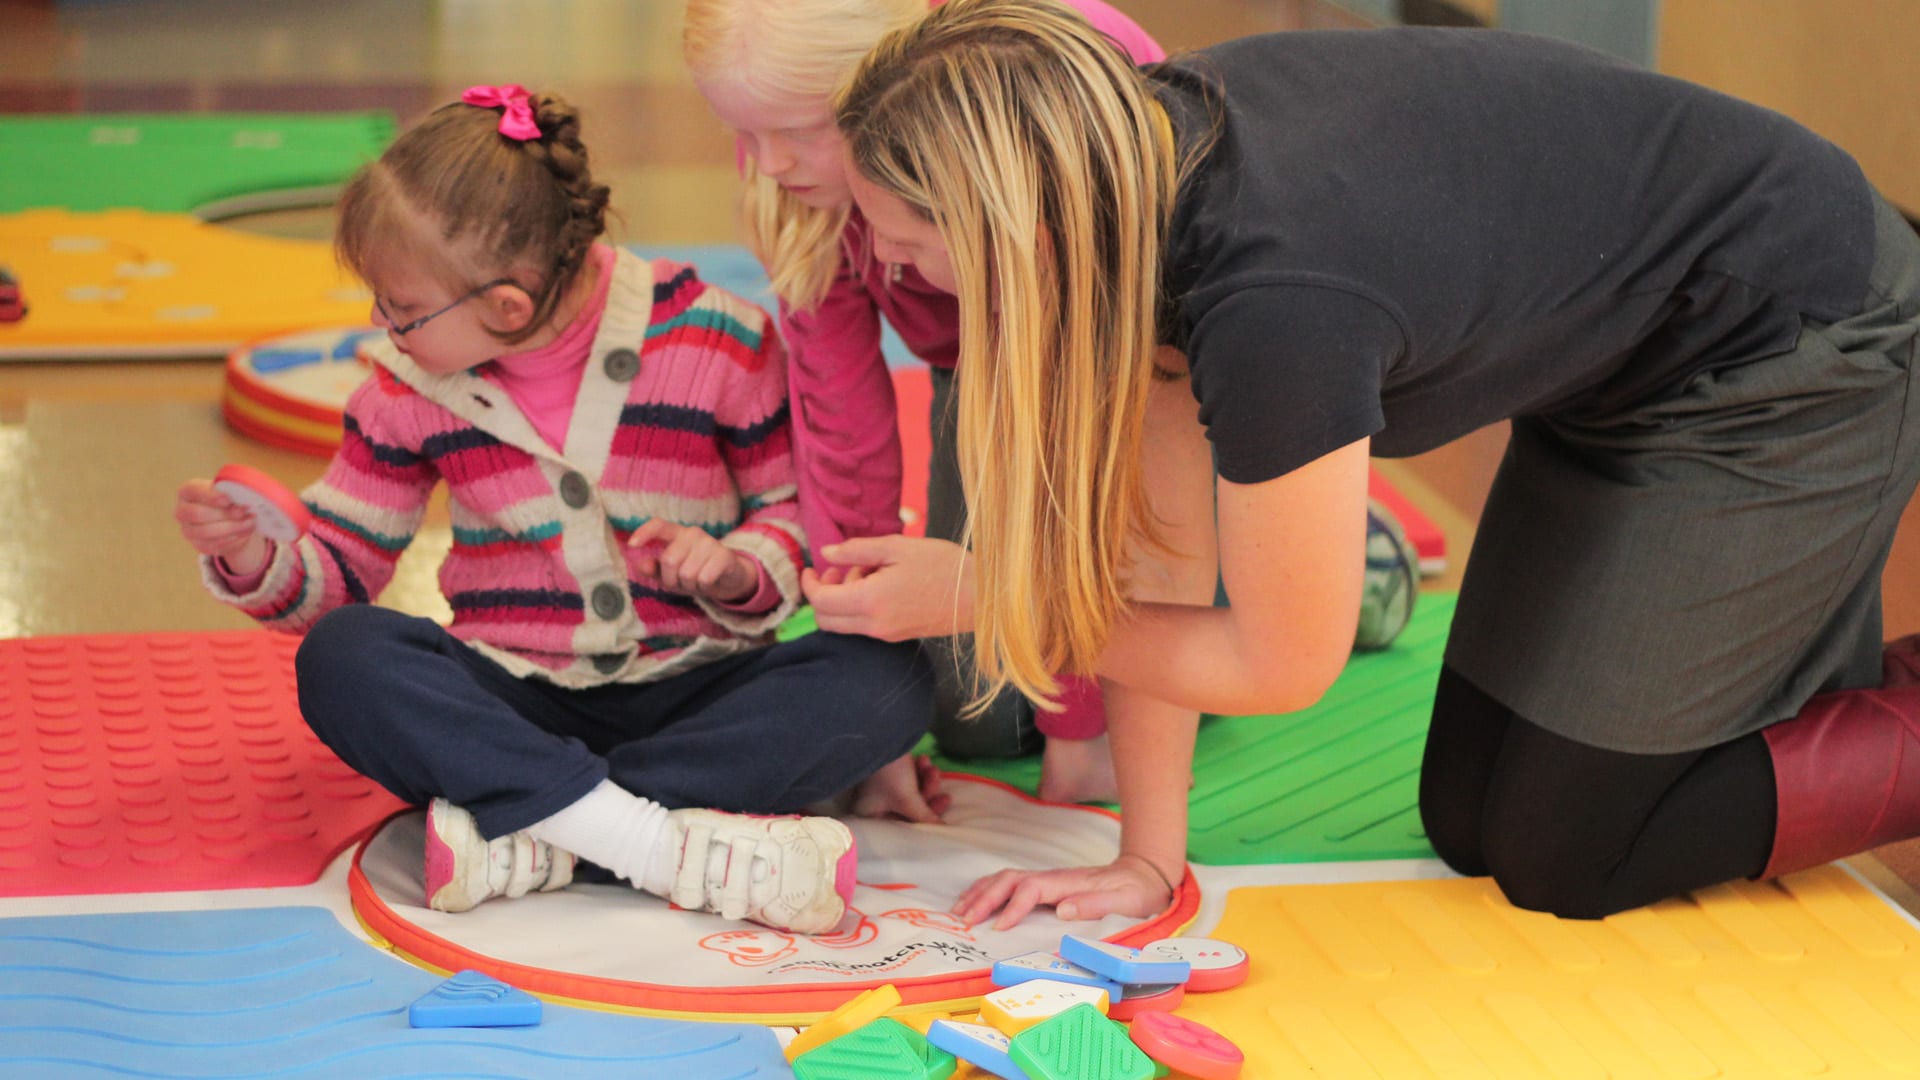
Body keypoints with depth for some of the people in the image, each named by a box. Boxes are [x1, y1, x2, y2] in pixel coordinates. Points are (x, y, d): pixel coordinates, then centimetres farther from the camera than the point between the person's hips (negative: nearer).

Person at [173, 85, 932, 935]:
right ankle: (670, 845, -41)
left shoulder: (715, 341, -7)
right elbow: (340, 574, 9)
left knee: (887, 679, -31)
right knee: (340, 658, -29)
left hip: (693, 692, -1)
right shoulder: (409, 387, 2)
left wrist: (736, 570, -18)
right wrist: (251, 559, -12)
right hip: (518, 702, 1)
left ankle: (529, 836, -36)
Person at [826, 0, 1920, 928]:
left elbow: (1280, 668, -21)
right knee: (1470, 825, 11)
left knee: (1558, 855, -4)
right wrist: (1148, 856, -5)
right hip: (1618, 365, 8)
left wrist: (977, 601, -14)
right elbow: (1153, 530, -5)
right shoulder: (1143, 155, -13)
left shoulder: (1273, 306, -37)